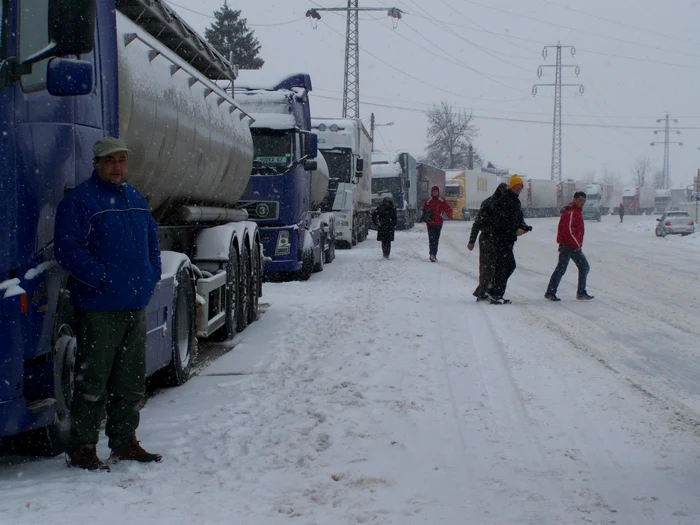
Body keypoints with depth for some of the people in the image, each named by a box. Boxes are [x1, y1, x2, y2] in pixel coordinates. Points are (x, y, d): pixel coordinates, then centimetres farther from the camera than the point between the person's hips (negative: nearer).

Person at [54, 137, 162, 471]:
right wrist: (103, 279, -19)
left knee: (131, 380, 13)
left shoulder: (135, 199, 15)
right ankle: (82, 447, 6)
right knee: (93, 380, -3)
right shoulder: (79, 201, -9)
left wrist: (151, 277, 8)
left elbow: (152, 240, 24)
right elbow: (68, 251, -16)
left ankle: (124, 441, 24)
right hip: (99, 308, -7)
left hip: (136, 306, 7)